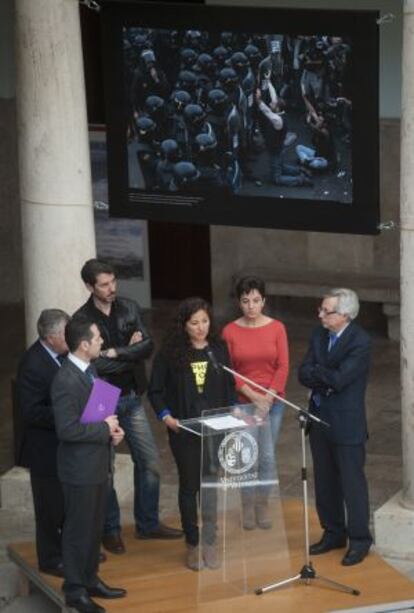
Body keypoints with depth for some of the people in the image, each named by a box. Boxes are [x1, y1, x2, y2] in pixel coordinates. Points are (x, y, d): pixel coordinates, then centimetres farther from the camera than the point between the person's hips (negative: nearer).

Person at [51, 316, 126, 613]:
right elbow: (67, 429, -26)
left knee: (95, 527, 18)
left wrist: (112, 427, 0)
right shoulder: (66, 380, -23)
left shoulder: (90, 369, 6)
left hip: (99, 462, 9)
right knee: (78, 530, 3)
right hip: (80, 467, -9)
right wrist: (105, 429, -17)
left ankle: (90, 579, 32)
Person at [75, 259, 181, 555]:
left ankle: (148, 523, 24)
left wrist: (116, 352, -17)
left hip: (131, 398, 4)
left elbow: (148, 346, -8)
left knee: (150, 461, 9)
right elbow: (96, 364, -20)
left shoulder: (130, 308, 1)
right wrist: (131, 352, -13)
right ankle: (110, 530, 21)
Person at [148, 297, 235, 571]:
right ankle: (193, 544, 17)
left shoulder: (219, 349, 1)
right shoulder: (170, 353, -6)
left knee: (211, 485, 4)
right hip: (184, 430, -1)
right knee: (189, 485, 7)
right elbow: (155, 391, 1)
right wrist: (166, 417, -10)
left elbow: (229, 387, 8)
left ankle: (209, 542, 14)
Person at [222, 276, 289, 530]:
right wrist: (253, 396, -11)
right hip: (243, 403, -1)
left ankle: (263, 503, 17)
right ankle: (248, 506, 15)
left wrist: (268, 398, -10)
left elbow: (283, 366, -2)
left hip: (272, 402, 1)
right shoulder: (230, 331, -2)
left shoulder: (276, 328, 0)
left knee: (267, 456, 0)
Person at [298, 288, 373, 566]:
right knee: (325, 482, 15)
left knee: (352, 483, 1)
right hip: (320, 420, 7)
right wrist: (327, 379, -17)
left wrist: (317, 371, -8)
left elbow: (339, 379, -24)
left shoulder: (360, 342, -18)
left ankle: (359, 540, 11)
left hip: (347, 424, -7)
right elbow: (304, 374, 0)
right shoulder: (320, 334, 4)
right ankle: (333, 533, 28)